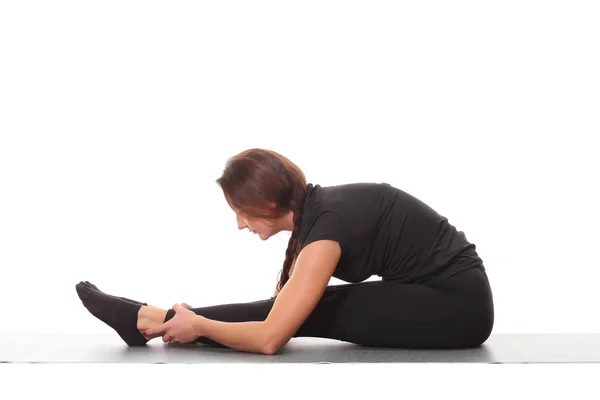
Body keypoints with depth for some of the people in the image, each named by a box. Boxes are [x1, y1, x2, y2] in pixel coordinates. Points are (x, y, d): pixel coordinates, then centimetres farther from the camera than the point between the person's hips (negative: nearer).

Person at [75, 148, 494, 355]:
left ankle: (154, 321, -3)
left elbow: (271, 337, -24)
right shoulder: (314, 208, 5)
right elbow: (280, 310, 15)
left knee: (304, 311, -10)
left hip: (456, 305, -8)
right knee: (294, 307, 3)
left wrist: (197, 325, -10)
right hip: (441, 297, 8)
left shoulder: (326, 223, -23)